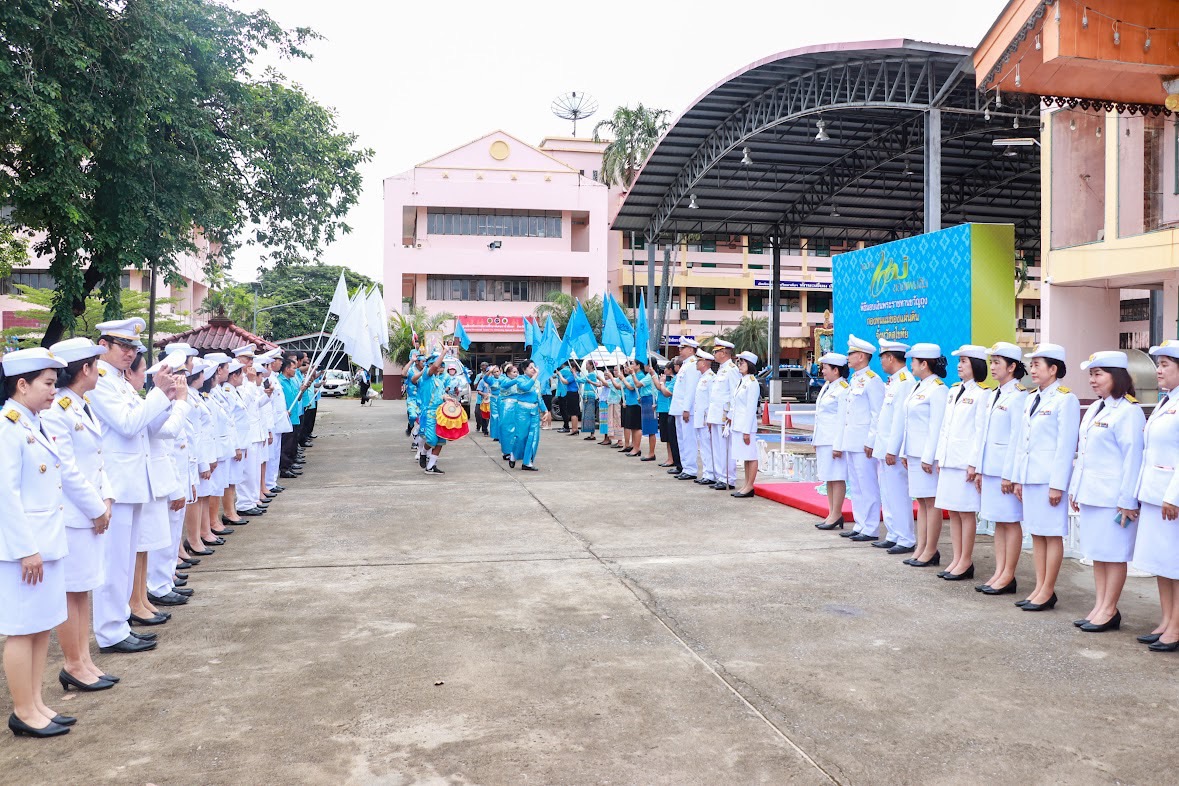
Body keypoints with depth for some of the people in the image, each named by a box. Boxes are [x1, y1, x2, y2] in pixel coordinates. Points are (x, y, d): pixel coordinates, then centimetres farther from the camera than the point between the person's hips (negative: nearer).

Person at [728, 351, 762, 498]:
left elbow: (751, 408, -15)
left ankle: (750, 486, 2)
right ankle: (746, 485, 17)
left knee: (751, 456, -2)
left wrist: (746, 431, -17)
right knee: (745, 457, 12)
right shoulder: (741, 381, 16)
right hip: (737, 424, 9)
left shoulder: (752, 383, -12)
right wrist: (730, 420, 15)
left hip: (746, 425, -9)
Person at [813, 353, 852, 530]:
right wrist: (816, 441, 20)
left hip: (835, 440, -10)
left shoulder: (843, 389, -12)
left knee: (837, 477, -5)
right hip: (823, 440, 10)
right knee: (828, 478, 12)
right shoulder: (826, 387, 17)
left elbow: (843, 418, -16)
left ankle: (836, 515, -1)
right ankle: (832, 514, 19)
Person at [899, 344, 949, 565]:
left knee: (931, 502, -2)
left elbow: (937, 427, -17)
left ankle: (930, 551, 4)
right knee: (921, 501, 12)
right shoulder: (919, 387, 15)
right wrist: (906, 452, 16)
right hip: (915, 453, 9)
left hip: (928, 455, -9)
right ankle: (920, 548, 18)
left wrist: (928, 457, -19)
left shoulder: (938, 390, -13)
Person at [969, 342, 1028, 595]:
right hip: (990, 468, 8)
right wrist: (979, 468, 14)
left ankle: (1008, 576, 6)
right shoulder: (992, 395, 15)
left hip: (1006, 468, -8)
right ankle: (999, 572, 17)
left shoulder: (1018, 396, -11)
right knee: (998, 522, 12)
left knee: (1010, 522, 0)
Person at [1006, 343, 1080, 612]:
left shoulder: (1065, 399, -9)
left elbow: (1066, 446, -13)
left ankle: (1047, 592, 8)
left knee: (1052, 535, 1)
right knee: (1036, 534, 12)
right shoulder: (1031, 399, 14)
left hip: (1050, 478, -8)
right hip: (1029, 477, 8)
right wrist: (1017, 477, 14)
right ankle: (1039, 588, 20)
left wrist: (1057, 484, -16)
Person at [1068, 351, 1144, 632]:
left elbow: (1133, 458, -15)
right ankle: (1099, 607, 20)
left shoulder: (1128, 411, -12)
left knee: (1113, 554, 1)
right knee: (1097, 553, 12)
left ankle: (1109, 610, 9)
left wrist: (1127, 500, -16)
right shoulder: (1094, 409, 14)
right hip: (1091, 494, 9)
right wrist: (1075, 490, 17)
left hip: (1113, 498, -8)